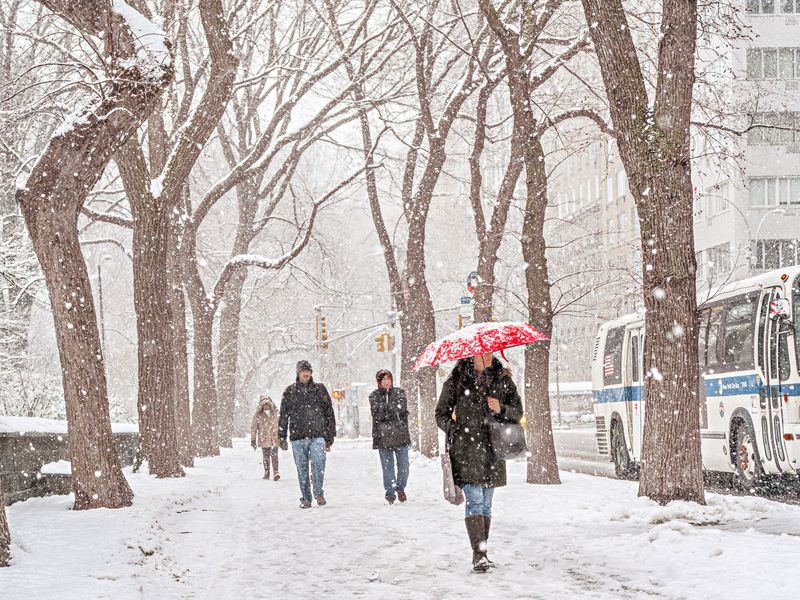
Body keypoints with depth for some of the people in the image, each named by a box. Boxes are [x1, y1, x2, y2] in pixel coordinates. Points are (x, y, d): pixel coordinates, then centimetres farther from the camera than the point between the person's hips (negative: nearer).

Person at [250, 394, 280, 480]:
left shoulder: (275, 413, 6)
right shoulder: (258, 415, -1)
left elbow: (279, 425, 15)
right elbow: (253, 427, 3)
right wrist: (253, 440, 0)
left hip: (274, 439, 0)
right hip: (264, 439, 0)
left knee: (274, 455, -11)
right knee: (266, 456, 6)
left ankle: (276, 472, -13)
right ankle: (266, 473, 15)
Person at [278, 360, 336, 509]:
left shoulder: (319, 389, 9)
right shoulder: (290, 392, 9)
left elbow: (329, 412, 11)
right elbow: (283, 416, 12)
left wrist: (330, 435, 7)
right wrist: (282, 437, 6)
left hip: (317, 435, -1)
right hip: (297, 437, 1)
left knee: (318, 464, -16)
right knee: (302, 469, 4)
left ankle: (318, 492, 1)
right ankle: (305, 498, 12)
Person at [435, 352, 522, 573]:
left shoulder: (502, 379, 9)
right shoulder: (457, 380, 3)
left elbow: (517, 412, 12)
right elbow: (441, 414, 10)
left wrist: (501, 409, -7)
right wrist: (455, 431, -2)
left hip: (492, 449, 3)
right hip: (466, 449, -3)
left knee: (486, 503, 8)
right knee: (474, 499, -14)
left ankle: (482, 553, 16)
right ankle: (478, 554, -18)